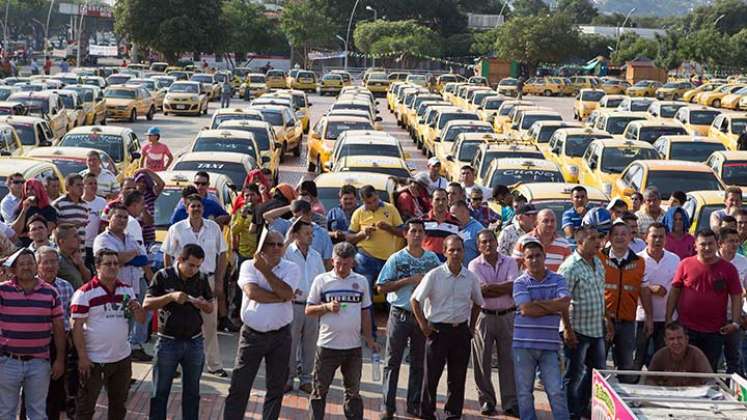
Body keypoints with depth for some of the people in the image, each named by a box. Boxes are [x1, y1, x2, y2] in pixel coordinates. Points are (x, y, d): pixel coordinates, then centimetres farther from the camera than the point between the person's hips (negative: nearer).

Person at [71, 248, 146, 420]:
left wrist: (137, 309, -14)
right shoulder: (85, 293, -11)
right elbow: (77, 326, -12)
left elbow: (141, 320, 9)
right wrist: (82, 357, -16)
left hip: (122, 358, 5)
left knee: (118, 405, 17)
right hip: (94, 360, -5)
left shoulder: (127, 290, 6)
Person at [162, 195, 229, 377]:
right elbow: (167, 256, 2)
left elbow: (222, 255, 7)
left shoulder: (213, 228, 3)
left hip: (208, 279, 2)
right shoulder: (176, 229, -3)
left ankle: (214, 364, 14)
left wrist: (219, 282, 2)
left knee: (210, 324, 6)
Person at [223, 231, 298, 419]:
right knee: (239, 386, 0)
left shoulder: (291, 268, 0)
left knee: (276, 387, 10)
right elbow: (252, 292, -18)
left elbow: (286, 293, -18)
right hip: (252, 334, -1)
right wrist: (281, 298, -15)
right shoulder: (249, 266, -1)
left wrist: (265, 270, -19)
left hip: (280, 335, 1)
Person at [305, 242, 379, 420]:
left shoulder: (361, 281, 5)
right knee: (320, 390, 5)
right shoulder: (321, 280, -2)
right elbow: (308, 310, 0)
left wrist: (369, 339, 9)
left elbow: (365, 312, 11)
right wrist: (327, 307, -17)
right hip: (327, 345, -2)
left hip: (353, 346, 2)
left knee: (353, 390, 13)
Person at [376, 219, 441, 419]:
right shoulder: (396, 259, -4)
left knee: (419, 363, 9)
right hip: (400, 314, -3)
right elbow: (381, 287, -8)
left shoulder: (432, 258, 5)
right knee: (392, 361, 0)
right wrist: (409, 280, -15)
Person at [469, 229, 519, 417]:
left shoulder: (509, 262, 5)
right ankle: (486, 401, 14)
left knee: (508, 359, 2)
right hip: (484, 316, -1)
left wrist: (491, 286, -14)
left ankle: (510, 402, 8)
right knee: (482, 361, 3)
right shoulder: (474, 265, 0)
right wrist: (504, 288, -10)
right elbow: (482, 291, -12)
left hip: (507, 316, 1)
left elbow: (514, 287, -10)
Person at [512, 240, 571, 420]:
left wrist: (538, 302, -11)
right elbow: (526, 309, -15)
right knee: (524, 391, 7)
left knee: (556, 391, -1)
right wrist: (553, 307, -7)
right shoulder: (520, 283, 0)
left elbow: (565, 304, -11)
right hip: (523, 344, 0)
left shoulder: (558, 280, 6)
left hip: (549, 344, 0)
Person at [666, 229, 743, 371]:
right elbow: (674, 292, 5)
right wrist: (669, 318, 1)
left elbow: (736, 297, 2)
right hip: (687, 328, 0)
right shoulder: (685, 264, 0)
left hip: (715, 331, 0)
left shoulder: (728, 269, 0)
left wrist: (735, 323, -8)